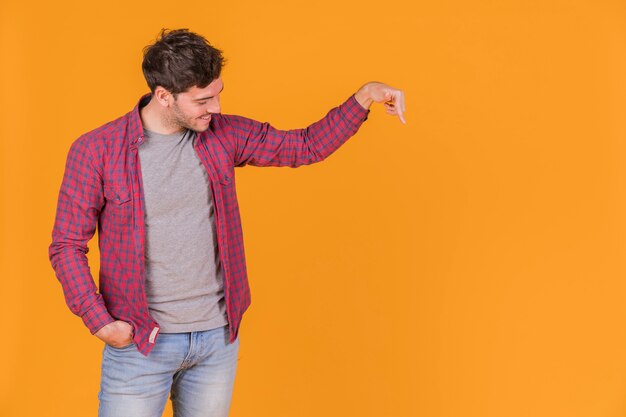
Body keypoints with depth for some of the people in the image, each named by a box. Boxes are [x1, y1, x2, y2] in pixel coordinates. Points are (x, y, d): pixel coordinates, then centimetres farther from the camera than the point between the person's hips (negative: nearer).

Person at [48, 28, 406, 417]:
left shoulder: (223, 135, -1)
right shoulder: (95, 151, -11)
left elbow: (307, 146, 5)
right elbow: (67, 246, -6)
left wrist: (365, 97, -6)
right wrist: (100, 322, -13)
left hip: (219, 336, 4)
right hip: (141, 341, -3)